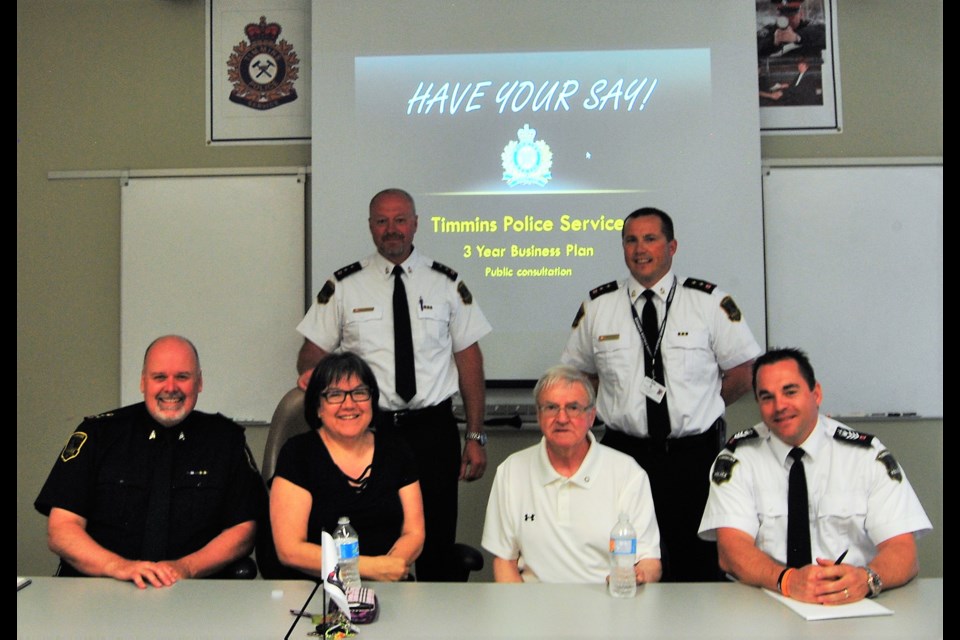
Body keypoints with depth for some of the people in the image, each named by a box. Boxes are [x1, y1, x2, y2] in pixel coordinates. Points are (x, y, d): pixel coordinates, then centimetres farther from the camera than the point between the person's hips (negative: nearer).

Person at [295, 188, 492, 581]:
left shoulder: (446, 284, 5)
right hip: (368, 429, 0)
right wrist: (312, 373, -19)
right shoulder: (344, 286, 4)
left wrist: (476, 437, 0)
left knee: (437, 545, 5)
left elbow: (469, 357, 4)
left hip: (433, 430, 0)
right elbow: (313, 353, 7)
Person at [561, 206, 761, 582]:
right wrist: (621, 408, 5)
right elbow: (578, 372, 15)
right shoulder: (597, 307, 4)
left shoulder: (710, 302, -1)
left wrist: (697, 410, 1)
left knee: (698, 568, 6)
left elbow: (744, 372, 4)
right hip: (624, 453, 1)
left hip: (694, 455, -1)